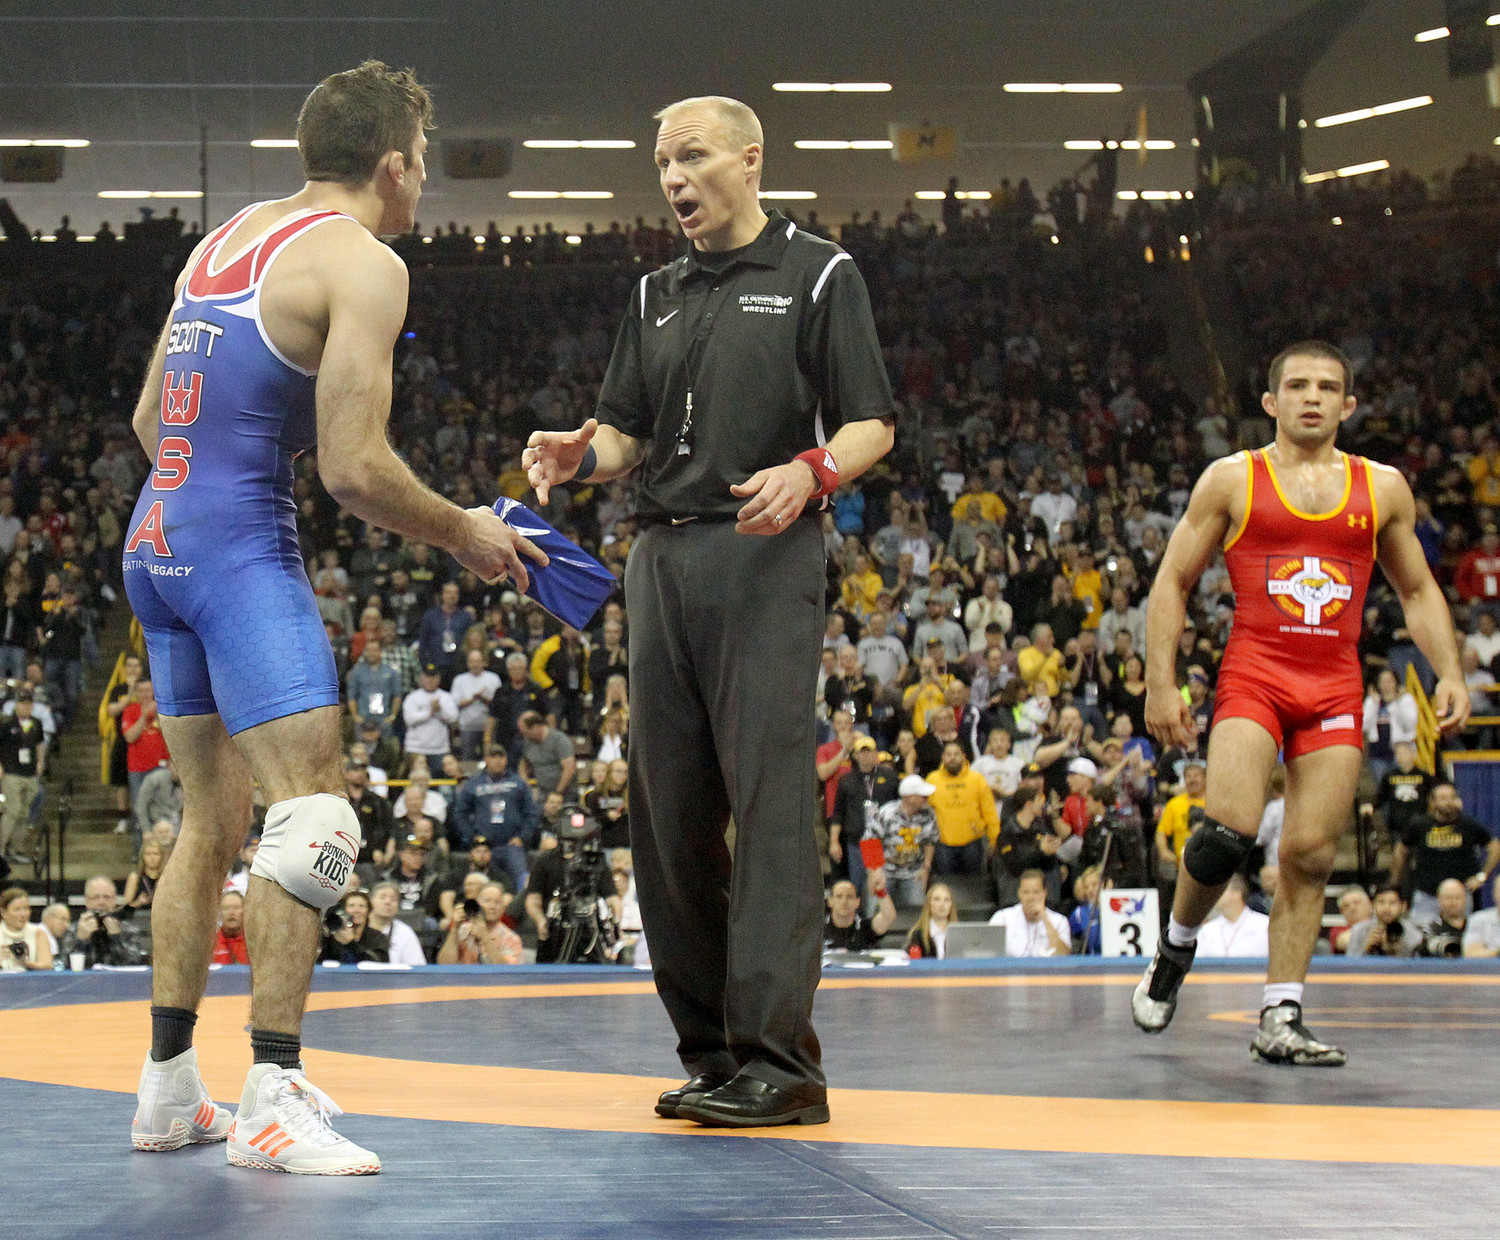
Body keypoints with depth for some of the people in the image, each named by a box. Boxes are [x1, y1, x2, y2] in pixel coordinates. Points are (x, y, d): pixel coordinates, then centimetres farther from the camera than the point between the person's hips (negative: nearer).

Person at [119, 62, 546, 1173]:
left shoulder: (228, 237, 17)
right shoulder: (363, 263, -8)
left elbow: (152, 422, 21)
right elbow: (354, 467, -15)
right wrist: (463, 535, 0)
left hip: (156, 535, 9)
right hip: (242, 547, -9)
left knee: (214, 821, 16)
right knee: (313, 819, -10)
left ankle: (169, 1087, 20)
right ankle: (273, 1097, -15)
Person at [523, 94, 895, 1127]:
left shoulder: (818, 275, 5)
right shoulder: (657, 297, 22)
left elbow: (871, 425, 0)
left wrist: (809, 471, -20)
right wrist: (580, 453, -1)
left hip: (768, 556, -6)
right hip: (663, 558, 6)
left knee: (770, 799, -13)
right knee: (669, 807, 3)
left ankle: (779, 1057, -15)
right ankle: (711, 1048, 10)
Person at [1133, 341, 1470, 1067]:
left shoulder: (1383, 488, 12)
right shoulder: (1232, 481, 5)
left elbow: (1417, 591, 19)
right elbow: (1171, 583, 6)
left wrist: (1449, 672, 4)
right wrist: (1160, 685, -2)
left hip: (1336, 687, 3)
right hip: (1253, 674, -3)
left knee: (1310, 855, -3)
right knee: (1230, 829, -20)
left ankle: (1279, 1021, 3)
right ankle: (1175, 946, 8)